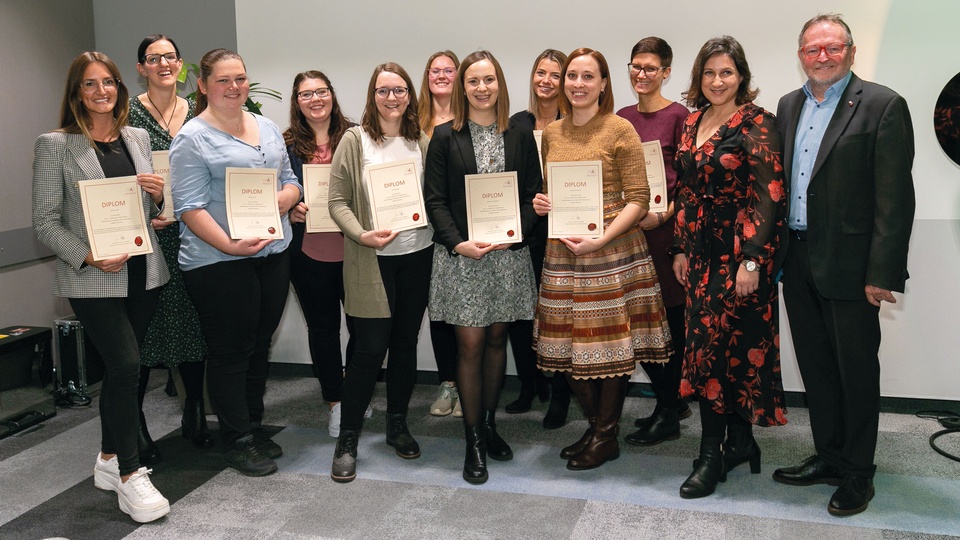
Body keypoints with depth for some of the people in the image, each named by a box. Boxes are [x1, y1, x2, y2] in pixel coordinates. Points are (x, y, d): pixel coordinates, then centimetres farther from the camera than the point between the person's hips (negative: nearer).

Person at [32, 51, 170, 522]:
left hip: (143, 272, 5)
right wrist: (90, 256, -19)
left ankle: (108, 460, 29)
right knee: (126, 366, -12)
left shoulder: (138, 138, 11)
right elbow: (45, 222, -6)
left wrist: (161, 193, -4)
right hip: (92, 279, -5)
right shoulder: (55, 145, -4)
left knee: (119, 368, 13)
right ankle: (128, 477, 1)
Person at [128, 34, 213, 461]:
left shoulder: (196, 113, 11)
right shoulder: (130, 114, -2)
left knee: (193, 322, 9)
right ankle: (135, 423, 12)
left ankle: (194, 414, 24)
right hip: (147, 235, -4)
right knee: (144, 325, -2)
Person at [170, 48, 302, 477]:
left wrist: (286, 197, -6)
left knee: (259, 345, 15)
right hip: (218, 261, -6)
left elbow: (290, 180, 18)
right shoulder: (192, 138, -7)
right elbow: (190, 207, -13)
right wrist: (230, 245, -25)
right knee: (230, 352, 3)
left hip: (273, 254, 7)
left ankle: (254, 426, 30)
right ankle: (237, 440, 15)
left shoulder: (267, 128, 14)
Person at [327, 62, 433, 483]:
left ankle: (397, 425, 28)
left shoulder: (420, 141, 7)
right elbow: (337, 201, -6)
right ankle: (348, 439, 9)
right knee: (370, 347, -4)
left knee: (406, 342, 11)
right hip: (371, 259, -4)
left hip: (417, 254, 4)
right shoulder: (355, 140, -3)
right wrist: (361, 234, -20)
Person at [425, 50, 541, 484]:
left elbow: (533, 195, 5)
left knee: (497, 338, 10)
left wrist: (514, 233, -11)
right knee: (470, 344, -2)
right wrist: (458, 243, -15)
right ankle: (473, 440, 8)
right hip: (460, 254, -2)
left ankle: (489, 424, 26)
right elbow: (435, 199, -2)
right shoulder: (445, 137, 1)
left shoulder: (519, 137, 7)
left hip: (508, 253, 3)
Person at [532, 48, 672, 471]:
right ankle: (593, 424, 27)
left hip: (612, 250, -5)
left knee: (611, 341, 0)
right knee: (569, 343, 7)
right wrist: (540, 204, 1)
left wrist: (600, 240, -18)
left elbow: (639, 199, -8)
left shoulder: (620, 130, -4)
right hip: (562, 251, 5)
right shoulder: (551, 134, 12)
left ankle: (606, 436, 17)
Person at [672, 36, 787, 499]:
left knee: (719, 345, -5)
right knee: (708, 345, 8)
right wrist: (681, 249, 11)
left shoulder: (756, 124, -9)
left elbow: (770, 196, -14)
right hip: (702, 252, 7)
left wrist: (752, 261, -19)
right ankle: (739, 442, 22)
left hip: (741, 253, -6)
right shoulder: (692, 122, 11)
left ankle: (713, 453, 6)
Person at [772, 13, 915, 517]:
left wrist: (882, 274, -17)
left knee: (856, 371, 7)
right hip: (798, 263, 6)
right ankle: (828, 457, 32)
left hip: (849, 266, -6)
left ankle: (858, 472, 22)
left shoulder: (882, 106, -9)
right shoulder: (789, 106, 11)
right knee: (815, 367, 16)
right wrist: (777, 253, 6)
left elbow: (895, 199, -13)